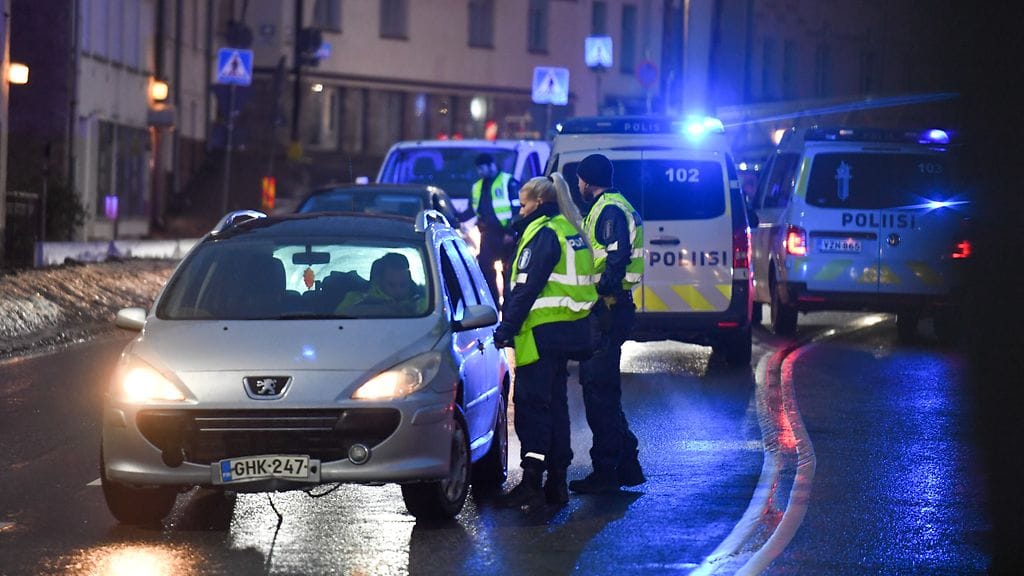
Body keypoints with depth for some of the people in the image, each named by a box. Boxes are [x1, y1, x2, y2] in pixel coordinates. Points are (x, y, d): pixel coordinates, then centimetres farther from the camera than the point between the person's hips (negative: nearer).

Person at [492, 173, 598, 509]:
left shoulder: (542, 233, -13)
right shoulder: (570, 231, 15)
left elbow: (526, 288, -19)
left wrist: (506, 328, -18)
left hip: (543, 331, -9)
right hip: (569, 330, 9)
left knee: (531, 405, -7)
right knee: (555, 403, 14)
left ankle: (531, 484, -11)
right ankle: (557, 483, 16)